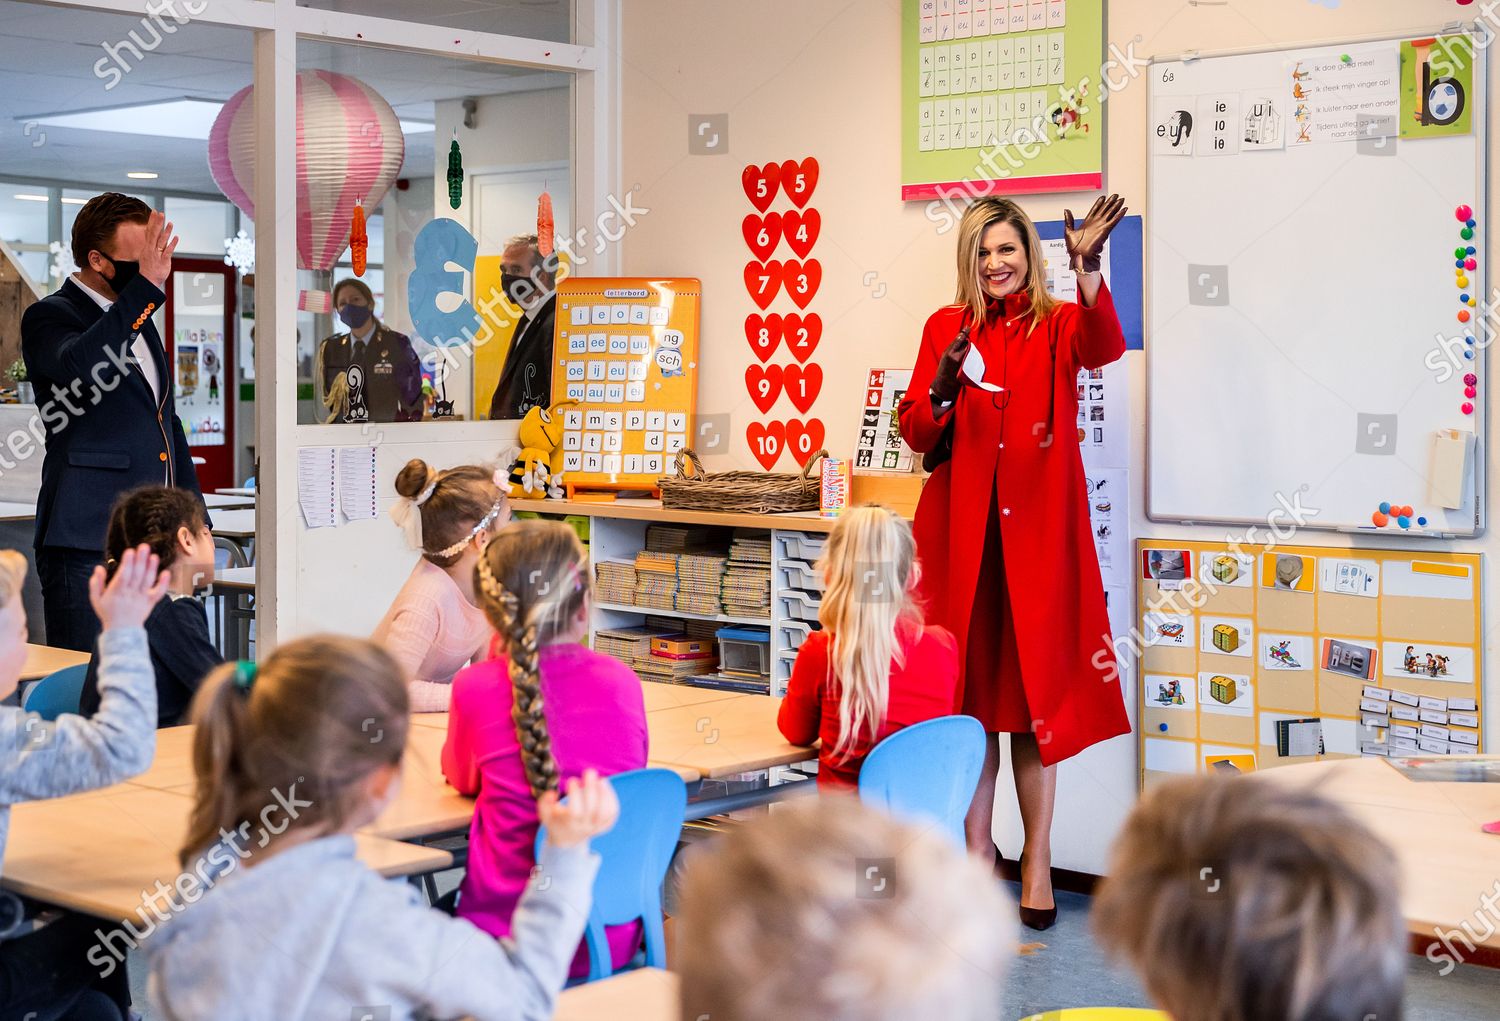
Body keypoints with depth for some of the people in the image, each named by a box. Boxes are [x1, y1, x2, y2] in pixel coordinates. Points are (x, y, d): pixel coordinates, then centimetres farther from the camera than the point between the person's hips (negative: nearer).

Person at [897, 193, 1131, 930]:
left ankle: (1038, 857, 6)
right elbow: (916, 433, 5)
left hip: (1036, 528, -1)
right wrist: (942, 390, -15)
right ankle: (977, 848, 13)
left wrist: (1087, 267, -33)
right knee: (969, 684, 4)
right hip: (960, 525, 2)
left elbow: (1104, 347, -18)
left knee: (1035, 683, -1)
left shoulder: (1058, 326, 6)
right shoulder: (946, 329, 10)